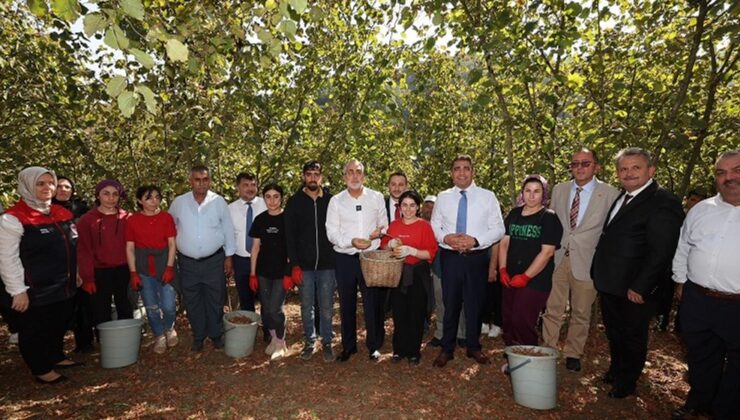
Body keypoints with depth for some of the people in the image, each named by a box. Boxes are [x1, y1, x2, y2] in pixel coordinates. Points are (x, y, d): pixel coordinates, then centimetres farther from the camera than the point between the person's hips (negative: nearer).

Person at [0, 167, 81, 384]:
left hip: (63, 286, 7)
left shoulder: (61, 213, 7)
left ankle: (57, 357, 40)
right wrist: (18, 290, -18)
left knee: (59, 325, 20)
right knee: (35, 330, 11)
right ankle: (41, 369, 27)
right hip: (35, 290, -7)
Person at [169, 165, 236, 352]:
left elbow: (228, 230, 0)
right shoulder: (178, 203, -1)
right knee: (192, 302, 11)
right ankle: (198, 336, 29)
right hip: (187, 262, 2)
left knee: (215, 300, 8)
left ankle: (216, 335, 27)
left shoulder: (219, 201, -4)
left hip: (214, 260, -1)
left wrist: (229, 256, 1)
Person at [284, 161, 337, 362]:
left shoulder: (331, 200, 2)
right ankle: (309, 342, 27)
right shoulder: (294, 202, 1)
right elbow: (289, 235, -1)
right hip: (304, 265, 0)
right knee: (307, 306, 11)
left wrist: (338, 260, 0)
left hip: (327, 264, 0)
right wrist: (294, 265, -7)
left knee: (326, 307, 8)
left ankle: (326, 343, 24)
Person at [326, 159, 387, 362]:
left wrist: (380, 231, -12)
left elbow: (384, 224, 12)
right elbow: (332, 232, -2)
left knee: (373, 303, 5)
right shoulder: (336, 201, 2)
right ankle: (348, 345, 28)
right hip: (345, 258, 1)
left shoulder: (377, 197, 4)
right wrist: (351, 242, -18)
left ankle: (374, 345, 23)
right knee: (347, 305, 11)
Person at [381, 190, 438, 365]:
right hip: (397, 274, 3)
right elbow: (383, 245, 17)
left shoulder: (424, 226, -5)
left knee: (416, 314, 4)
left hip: (418, 275, -3)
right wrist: (390, 244, -5)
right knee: (398, 313, 7)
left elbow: (431, 252, -9)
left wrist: (411, 251, -22)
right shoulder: (393, 225, 8)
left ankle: (414, 351, 22)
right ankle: (399, 349, 24)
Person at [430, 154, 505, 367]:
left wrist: (475, 240, -16)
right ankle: (447, 348, 23)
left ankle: (473, 346, 31)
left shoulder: (488, 196, 0)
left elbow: (498, 229, -2)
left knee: (475, 304, 11)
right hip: (450, 258, 1)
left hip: (477, 258, 0)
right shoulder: (442, 197, 5)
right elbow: (434, 226, 9)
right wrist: (446, 238, -12)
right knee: (450, 303, 8)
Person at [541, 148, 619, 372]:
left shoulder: (610, 194, -4)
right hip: (557, 258, 2)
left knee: (581, 312, 12)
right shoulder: (559, 190, 7)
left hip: (586, 261, -2)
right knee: (552, 310, 7)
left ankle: (573, 354, 30)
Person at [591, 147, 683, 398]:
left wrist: (640, 287, -21)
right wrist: (599, 273, 9)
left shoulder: (663, 203, -18)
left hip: (634, 289, -7)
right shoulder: (621, 198, 9)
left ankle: (626, 383, 34)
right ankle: (615, 371, 44)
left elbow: (661, 252, -22)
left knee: (633, 336, 14)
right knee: (614, 333, 23)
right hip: (609, 283, 7)